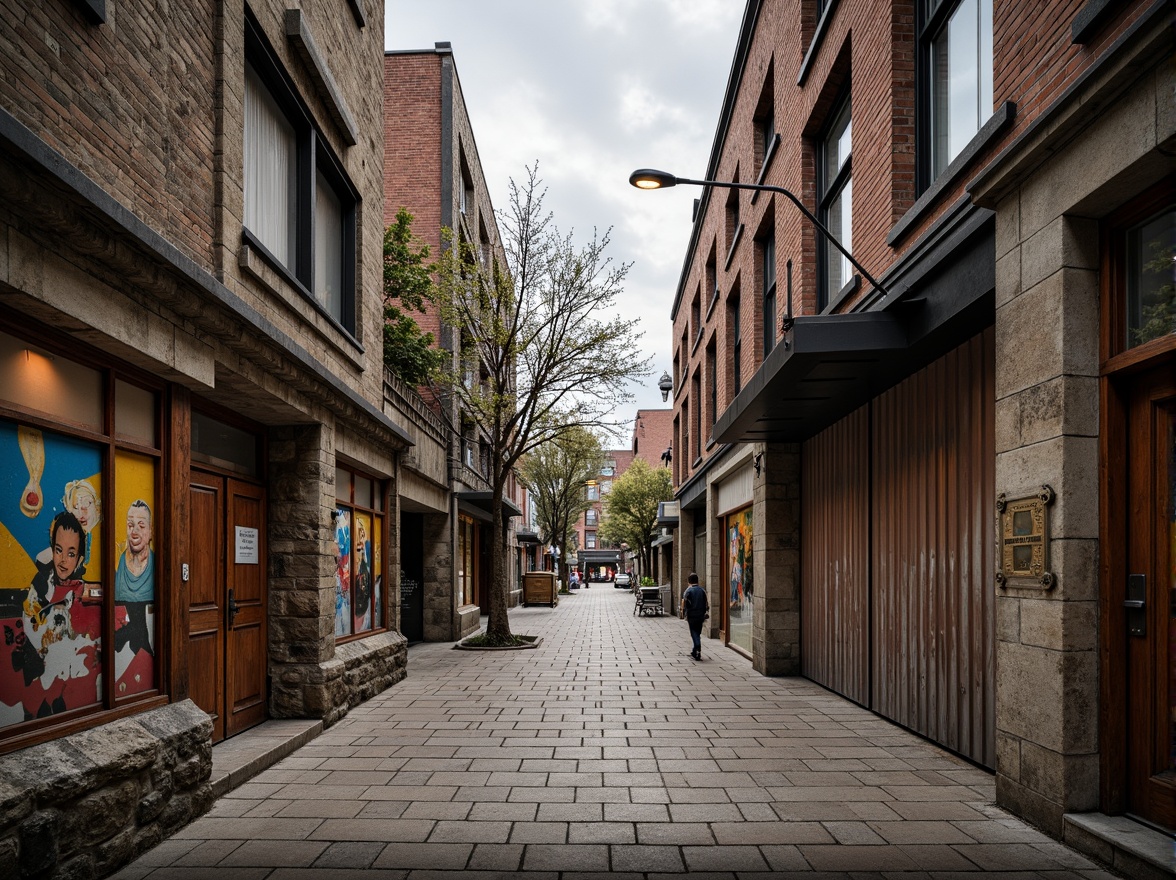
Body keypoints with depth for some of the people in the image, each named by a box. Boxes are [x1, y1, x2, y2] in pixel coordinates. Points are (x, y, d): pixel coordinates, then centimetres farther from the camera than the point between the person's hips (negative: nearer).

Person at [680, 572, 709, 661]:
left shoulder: (688, 591, -8)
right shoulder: (702, 590, 4)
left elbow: (684, 603, -9)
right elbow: (706, 604, 6)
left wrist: (684, 614, 2)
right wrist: (705, 613, 14)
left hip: (691, 616, -4)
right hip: (700, 616, 4)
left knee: (694, 633, -1)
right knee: (698, 633, 16)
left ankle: (698, 651, -17)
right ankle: (695, 651, 25)